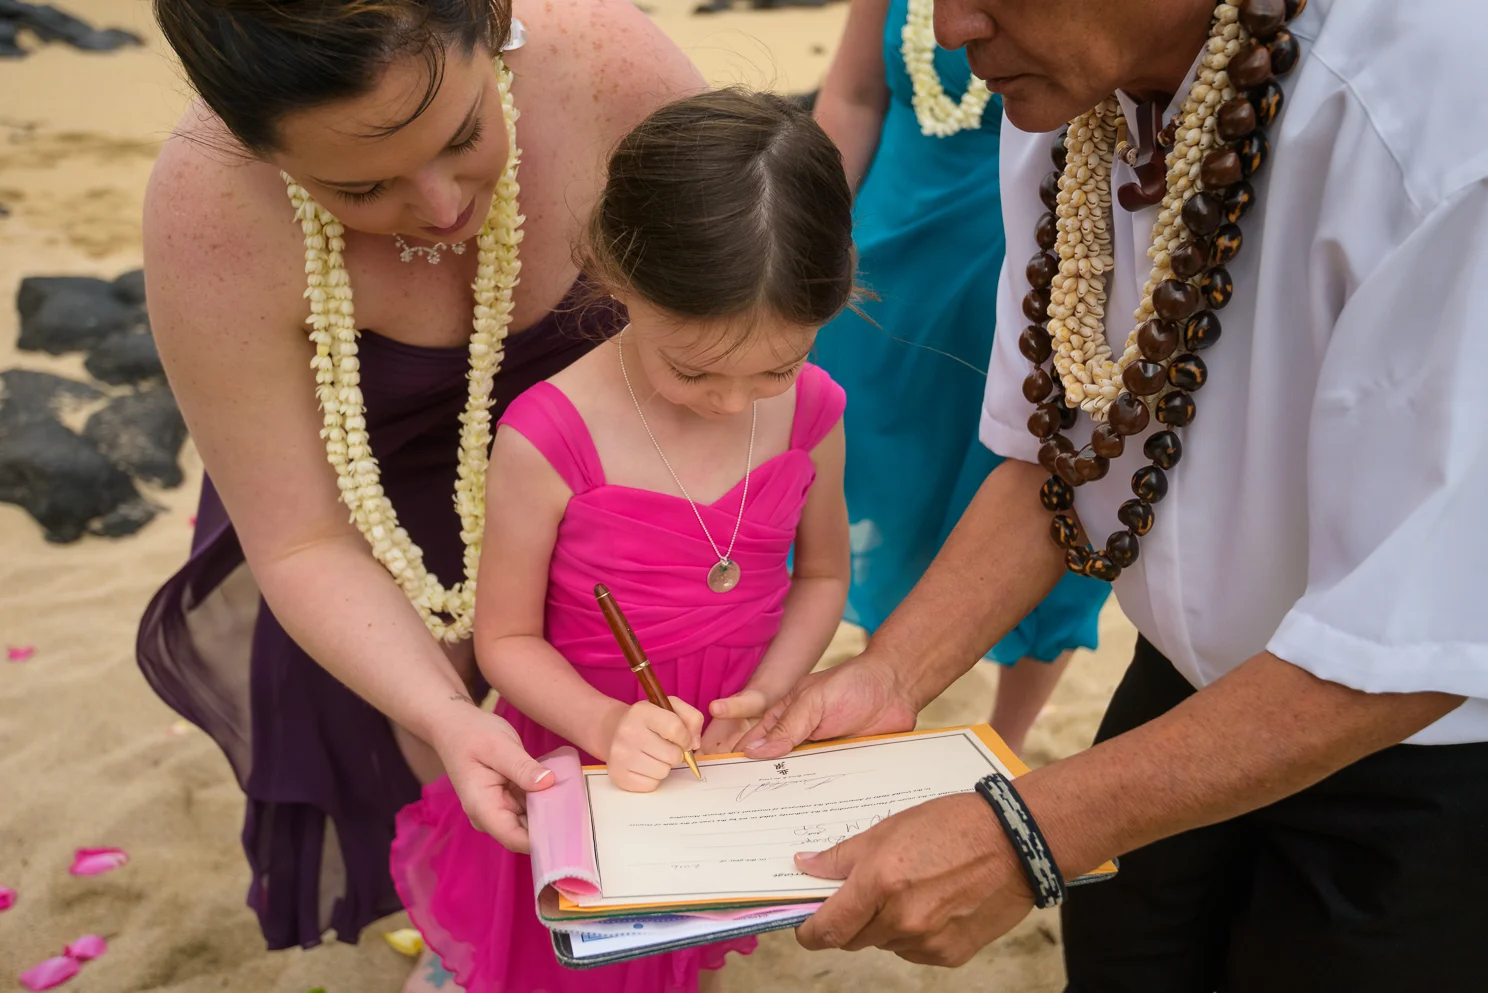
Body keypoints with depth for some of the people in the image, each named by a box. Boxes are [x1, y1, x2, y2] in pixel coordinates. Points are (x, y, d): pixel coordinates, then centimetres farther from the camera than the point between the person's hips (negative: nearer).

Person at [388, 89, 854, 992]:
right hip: (583, 763, -3)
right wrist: (606, 724, -29)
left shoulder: (810, 412, -14)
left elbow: (822, 575, 1)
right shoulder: (549, 441, -25)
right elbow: (507, 637, -13)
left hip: (728, 759, 3)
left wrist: (767, 695, -15)